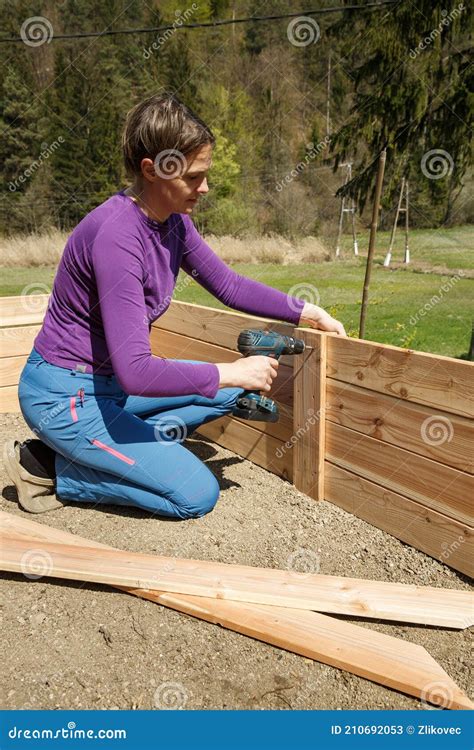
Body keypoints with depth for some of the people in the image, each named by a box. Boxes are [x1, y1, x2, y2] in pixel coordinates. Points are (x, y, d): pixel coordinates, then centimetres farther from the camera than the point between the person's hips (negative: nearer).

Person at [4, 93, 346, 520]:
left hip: (107, 381, 9)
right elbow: (135, 372, -31)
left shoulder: (173, 222, -1)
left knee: (232, 390, 9)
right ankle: (52, 469, 0)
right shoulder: (117, 236, -28)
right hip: (64, 396, -8)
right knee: (197, 495, -8)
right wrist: (232, 372, -23)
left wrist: (306, 313, 2)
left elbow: (229, 285, 10)